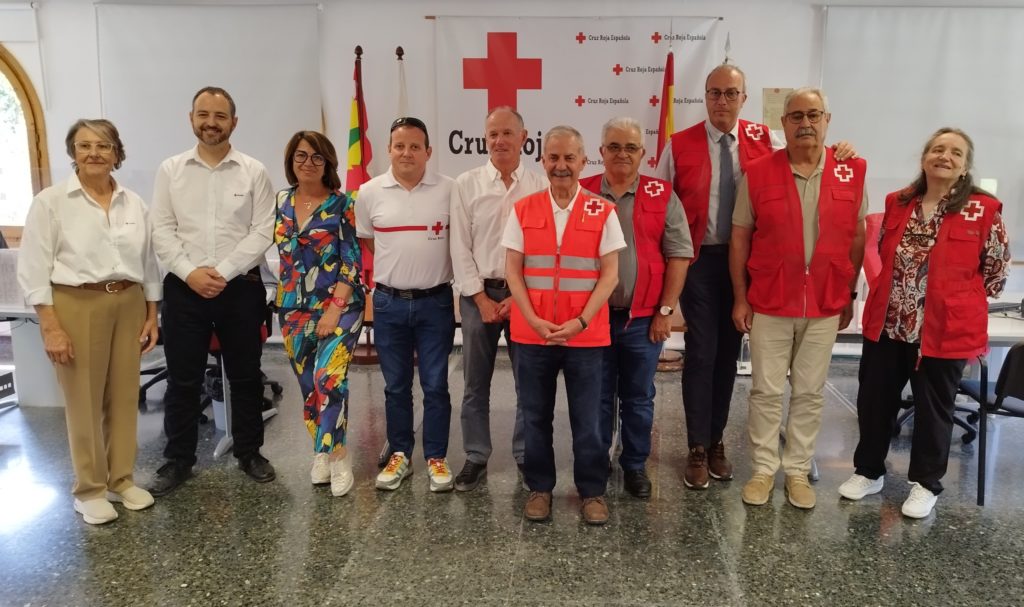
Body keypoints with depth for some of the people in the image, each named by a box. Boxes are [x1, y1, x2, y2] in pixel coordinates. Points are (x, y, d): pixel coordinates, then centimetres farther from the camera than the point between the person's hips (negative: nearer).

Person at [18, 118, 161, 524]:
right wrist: (51, 327, -12)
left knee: (124, 397, 10)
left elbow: (148, 264, 12)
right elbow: (33, 269, -7)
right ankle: (90, 490, 19)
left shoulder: (134, 203, 8)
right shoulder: (51, 201, -4)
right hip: (76, 305, -4)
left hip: (128, 305, 4)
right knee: (85, 402, 3)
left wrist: (151, 316, 10)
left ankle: (121, 480, 25)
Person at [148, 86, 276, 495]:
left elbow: (263, 232, -6)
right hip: (184, 288, 1)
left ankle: (249, 453, 25)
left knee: (245, 375, 10)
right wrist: (191, 273, -13)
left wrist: (222, 272, -13)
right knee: (182, 379, 8)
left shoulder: (254, 171, 1)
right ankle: (178, 460, 22)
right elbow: (161, 231, 1)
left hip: (240, 287, -1)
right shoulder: (170, 170, 5)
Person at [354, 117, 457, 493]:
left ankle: (436, 458, 18)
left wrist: (431, 267, 5)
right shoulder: (370, 192, 0)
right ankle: (399, 455, 26)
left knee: (436, 385, 5)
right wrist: (397, 266, 11)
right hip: (389, 303, 2)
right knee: (396, 386, 11)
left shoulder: (448, 190, -4)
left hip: (435, 302, -1)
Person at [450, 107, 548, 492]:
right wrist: (482, 298, -6)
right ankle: (476, 458, 21)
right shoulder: (466, 185, 1)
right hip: (479, 293, 0)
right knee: (476, 384, 8)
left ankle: (526, 457, 22)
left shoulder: (541, 186, 1)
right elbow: (460, 248, -1)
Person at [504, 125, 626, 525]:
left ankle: (592, 491, 24)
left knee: (588, 418, 7)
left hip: (585, 334, -1)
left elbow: (609, 274, -2)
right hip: (532, 333, 2)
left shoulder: (602, 212, -1)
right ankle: (539, 487, 27)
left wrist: (581, 321, -12)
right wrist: (534, 320, -9)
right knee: (535, 416, 11)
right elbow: (512, 271, 2)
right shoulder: (523, 210, 3)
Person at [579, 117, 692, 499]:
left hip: (643, 318, 0)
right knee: (597, 396, 10)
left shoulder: (662, 196, 1)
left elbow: (679, 255, 0)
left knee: (638, 398, 11)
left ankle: (635, 466, 26)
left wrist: (666, 310, -5)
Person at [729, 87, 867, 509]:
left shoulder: (852, 172, 0)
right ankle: (764, 469, 21)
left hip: (825, 306, 2)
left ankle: (798, 471, 24)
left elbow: (857, 237, 7)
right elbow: (739, 239, 0)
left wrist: (849, 295, 8)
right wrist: (740, 298, -2)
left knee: (810, 393, 11)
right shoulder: (758, 173, -4)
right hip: (768, 304, -1)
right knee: (766, 391, 6)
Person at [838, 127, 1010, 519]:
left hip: (946, 329, -4)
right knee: (874, 400, 11)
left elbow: (996, 270, -1)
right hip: (886, 323, 4)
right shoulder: (897, 203, 4)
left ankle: (925, 483, 27)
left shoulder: (983, 210, -8)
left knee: (933, 409, 10)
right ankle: (868, 471, 29)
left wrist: (958, 299, 5)